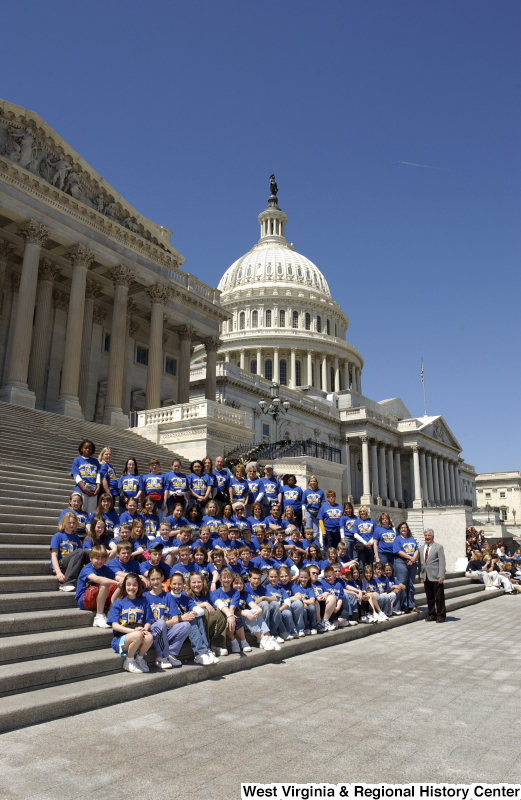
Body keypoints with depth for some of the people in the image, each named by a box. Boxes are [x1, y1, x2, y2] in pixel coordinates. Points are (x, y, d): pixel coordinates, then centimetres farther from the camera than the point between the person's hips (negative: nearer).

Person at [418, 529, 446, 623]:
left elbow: (442, 563, -6)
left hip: (435, 577, -5)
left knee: (439, 597, 1)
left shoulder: (439, 547, 0)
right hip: (426, 577, 5)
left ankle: (441, 615, 10)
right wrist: (421, 576, 9)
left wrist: (441, 576, -13)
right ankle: (431, 614, 19)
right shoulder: (421, 548, 15)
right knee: (429, 597, 9)